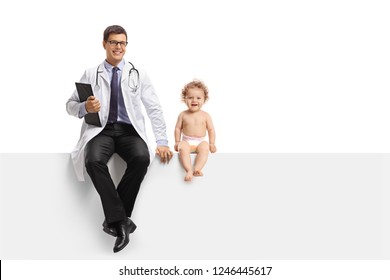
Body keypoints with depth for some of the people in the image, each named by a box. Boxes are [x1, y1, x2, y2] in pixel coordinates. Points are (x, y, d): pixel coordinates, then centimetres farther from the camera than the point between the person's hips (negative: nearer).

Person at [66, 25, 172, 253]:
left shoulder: (138, 74, 11)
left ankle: (114, 219, -20)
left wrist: (162, 142, -1)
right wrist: (85, 108, -14)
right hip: (101, 130, 0)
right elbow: (70, 105, 11)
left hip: (129, 131, 0)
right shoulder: (91, 75, 10)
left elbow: (154, 109, 8)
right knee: (93, 160, -34)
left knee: (142, 158, -33)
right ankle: (121, 220, -27)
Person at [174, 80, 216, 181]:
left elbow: (211, 130, 8)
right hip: (187, 141, 0)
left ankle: (197, 169, -46)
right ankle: (189, 170, -45)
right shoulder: (183, 115, 5)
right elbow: (178, 128, 10)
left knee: (204, 147, -33)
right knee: (182, 147, -34)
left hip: (201, 141, 0)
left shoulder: (205, 116, 5)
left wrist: (212, 143, 1)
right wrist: (177, 142, 3)